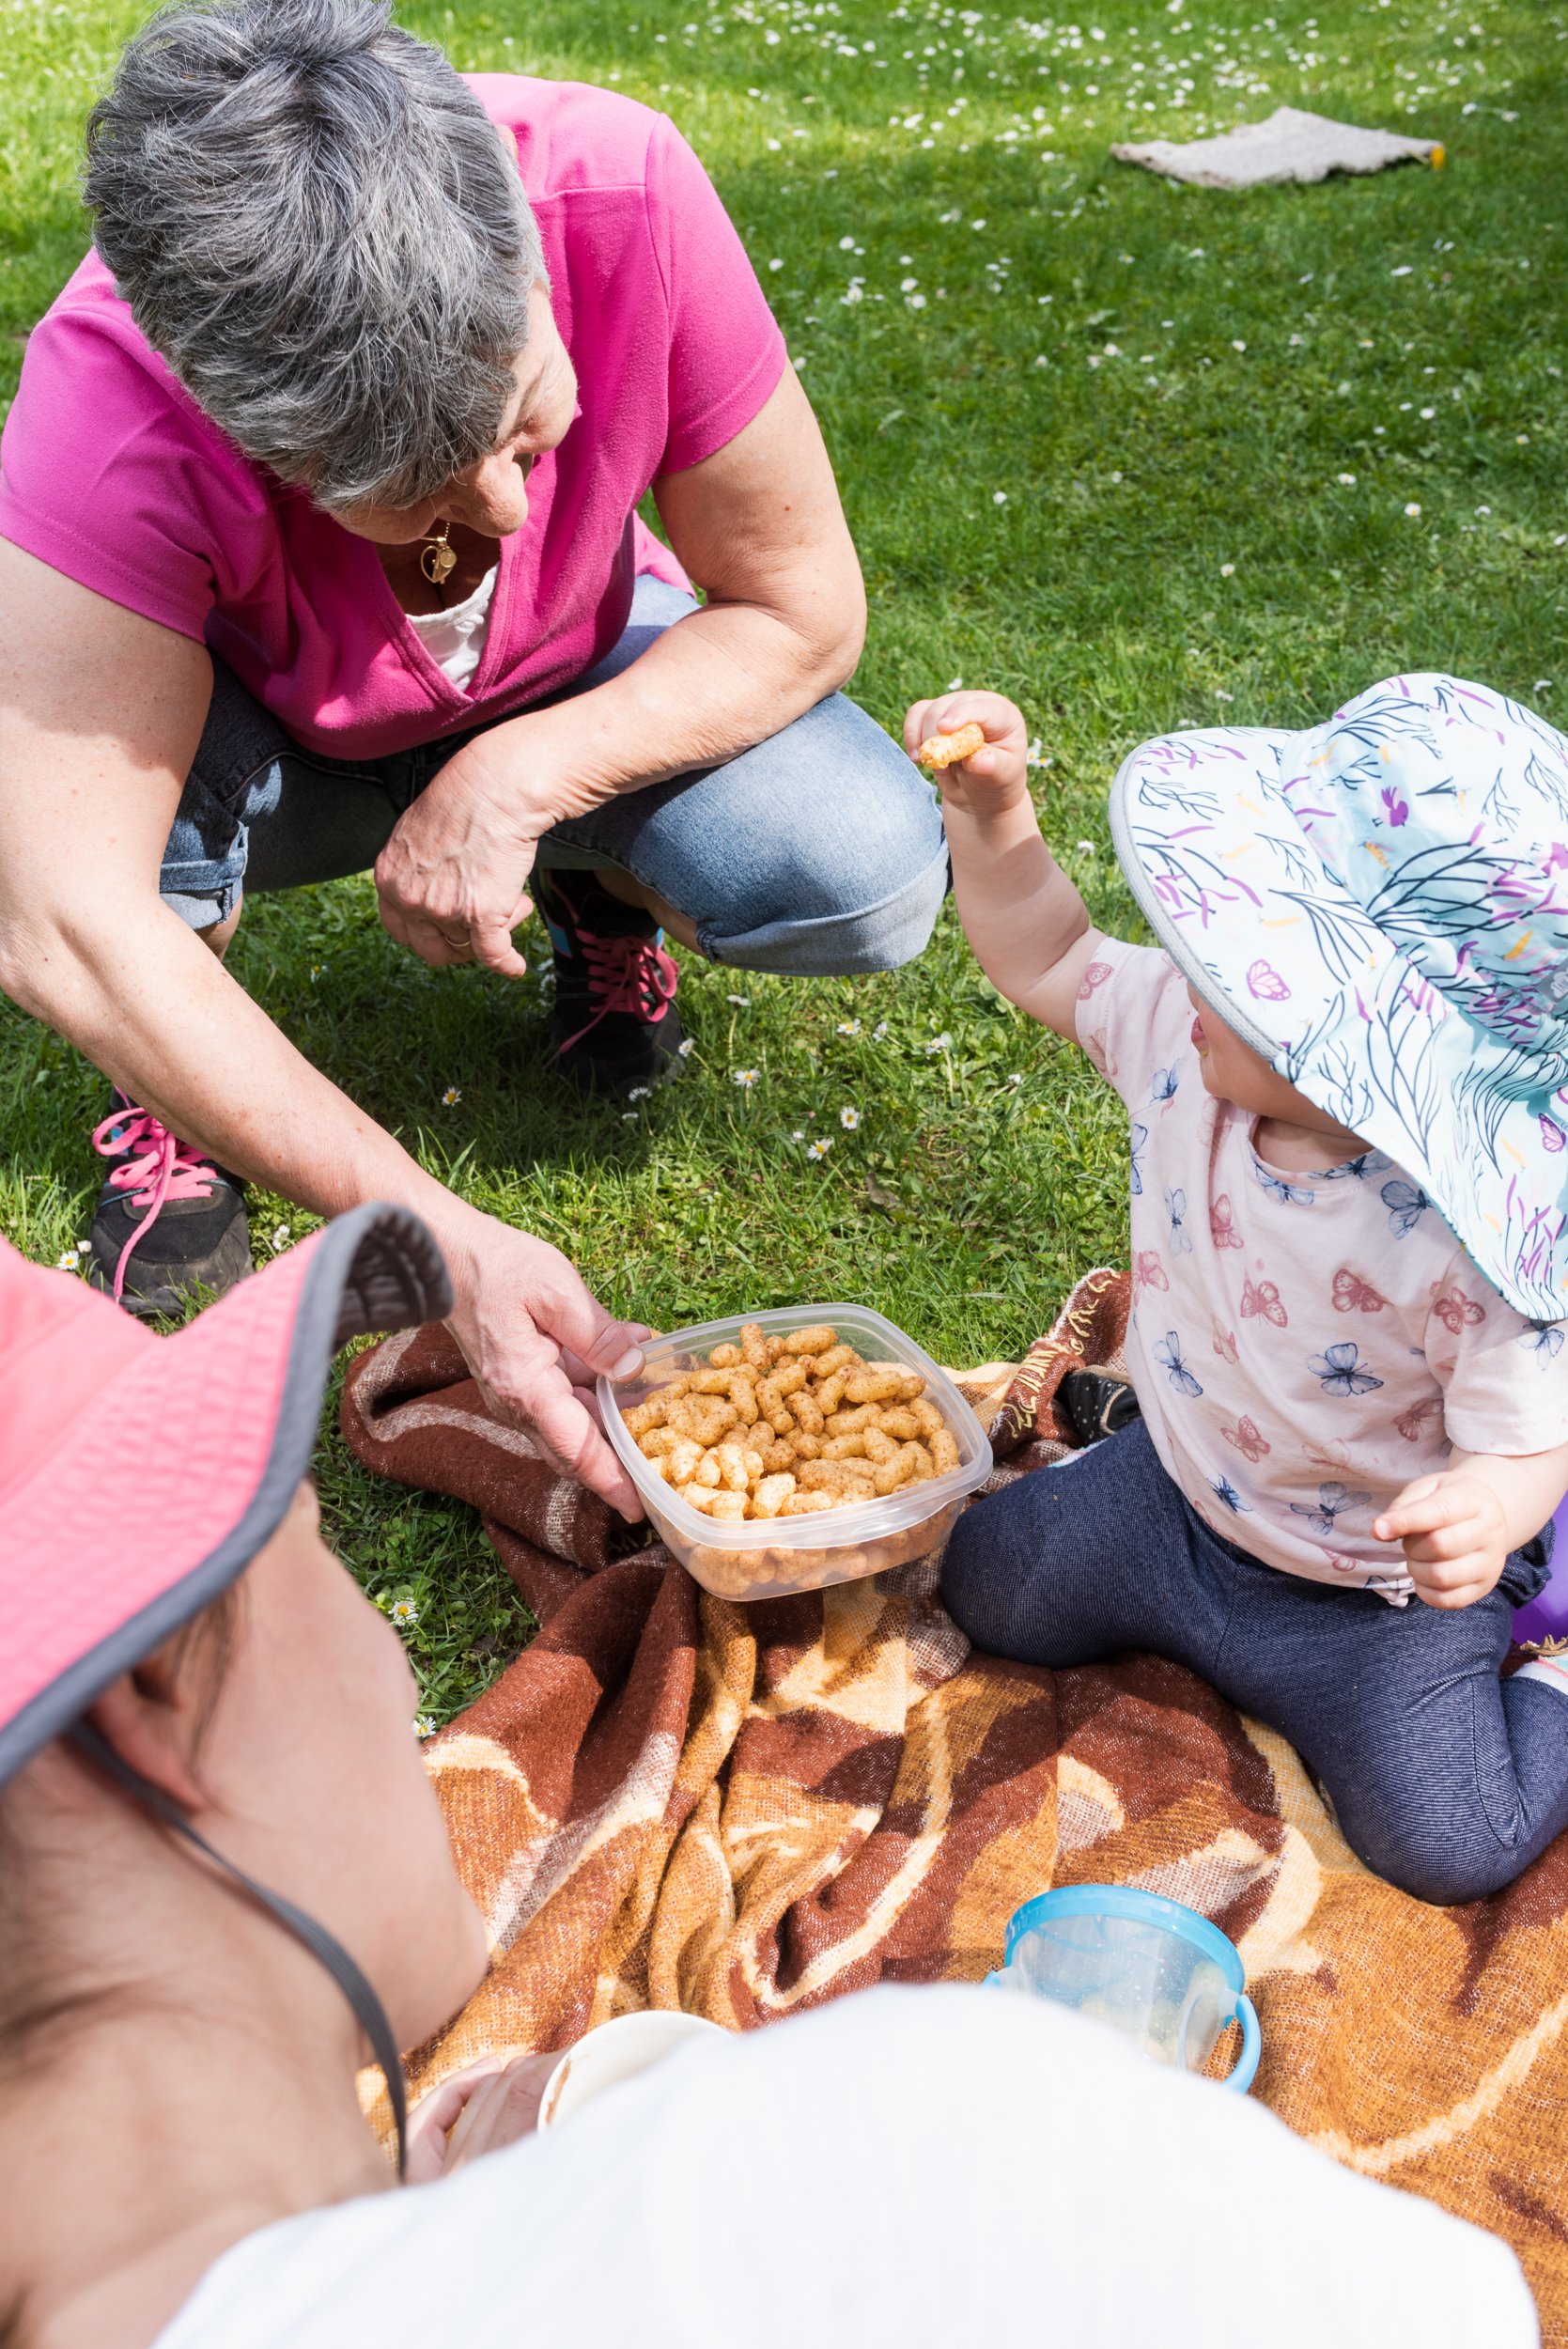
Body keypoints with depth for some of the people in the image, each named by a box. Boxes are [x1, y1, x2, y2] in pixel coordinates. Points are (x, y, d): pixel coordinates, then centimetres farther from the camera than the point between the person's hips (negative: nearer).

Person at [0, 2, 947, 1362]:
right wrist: (440, 1234, -47)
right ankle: (172, 1093, -2)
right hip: (274, 750, -1)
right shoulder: (112, 394, -36)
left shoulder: (626, 195, -32)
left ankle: (600, 895, 9)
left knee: (872, 881, -26)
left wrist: (519, 783, -33)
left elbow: (801, 609, -20)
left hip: (569, 701, 1)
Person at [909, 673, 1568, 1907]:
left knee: (1449, 1847, -7)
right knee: (987, 1586, 20)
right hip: (1176, 1496, 5)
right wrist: (993, 810, -17)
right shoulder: (1190, 1031, -22)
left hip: (1374, 1587, -5)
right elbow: (1050, 959, -4)